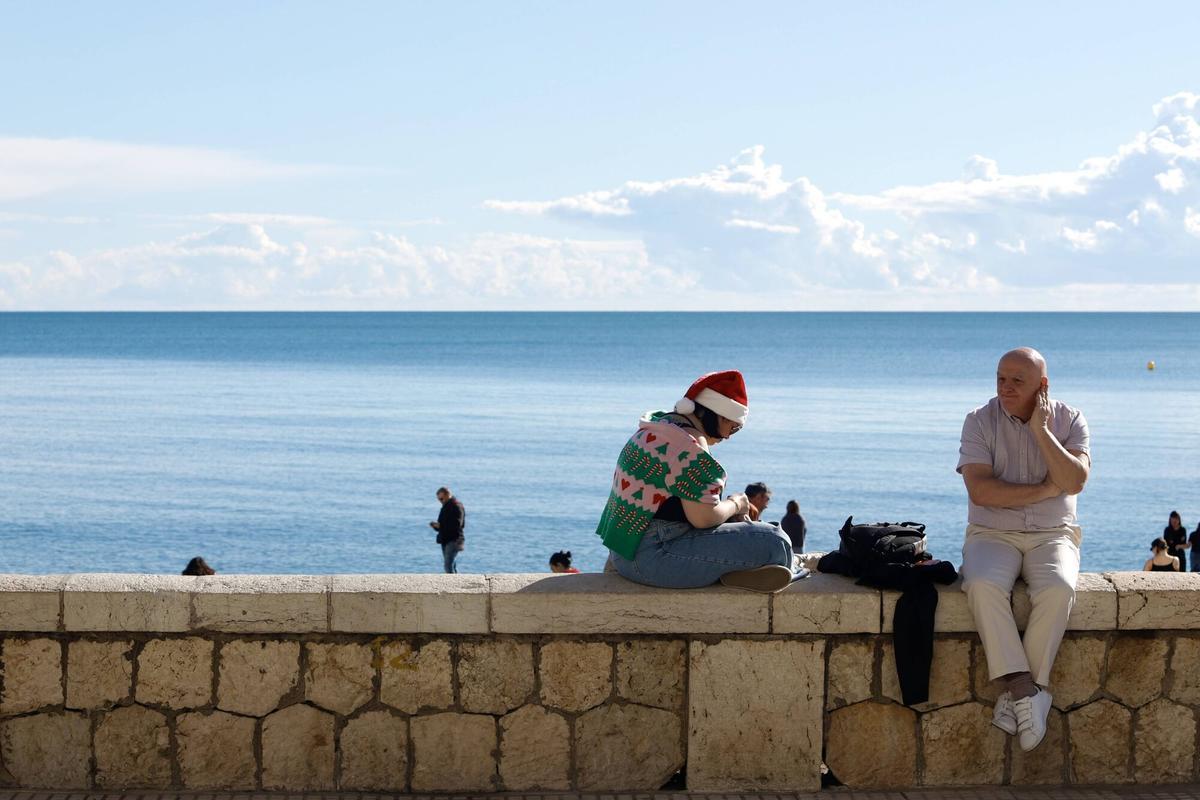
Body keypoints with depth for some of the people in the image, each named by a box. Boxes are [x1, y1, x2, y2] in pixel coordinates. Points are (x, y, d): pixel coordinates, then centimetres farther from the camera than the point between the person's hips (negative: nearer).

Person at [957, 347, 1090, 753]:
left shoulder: (1069, 420, 2)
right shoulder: (980, 421, -1)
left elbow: (1074, 482, -15)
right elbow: (980, 491, -13)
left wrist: (1041, 430, -15)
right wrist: (1044, 490, -11)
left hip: (1052, 534, 0)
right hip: (993, 533, 0)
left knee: (1058, 589, -33)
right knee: (983, 585, -34)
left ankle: (1017, 690, -22)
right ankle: (1027, 689, -30)